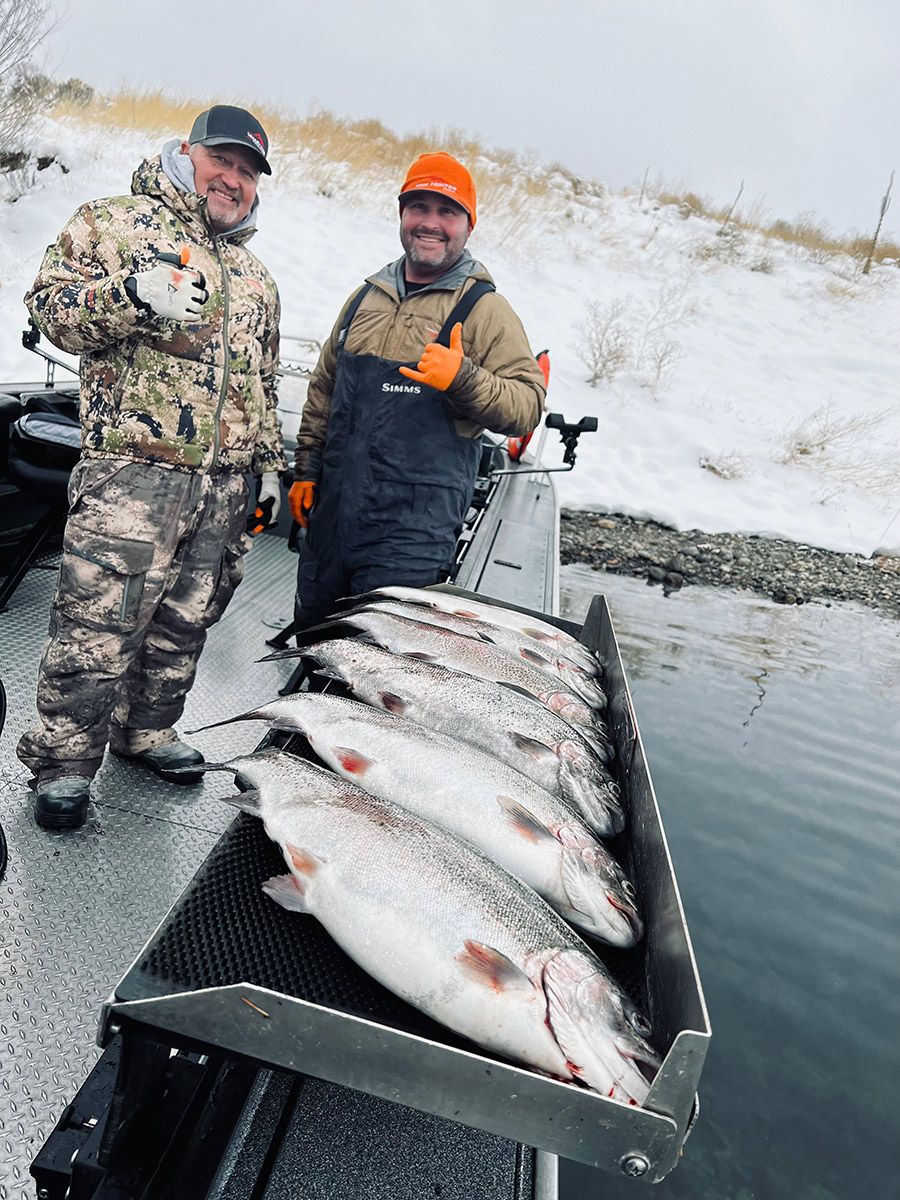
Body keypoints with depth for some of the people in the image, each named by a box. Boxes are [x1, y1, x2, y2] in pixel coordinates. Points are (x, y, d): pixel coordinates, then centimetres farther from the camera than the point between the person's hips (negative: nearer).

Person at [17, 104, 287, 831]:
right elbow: (51, 305, -1)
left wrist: (270, 462, 21)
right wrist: (132, 294, -19)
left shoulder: (257, 277, 25)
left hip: (224, 483, 6)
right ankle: (64, 760, 4)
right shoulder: (116, 222, 8)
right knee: (99, 620, -9)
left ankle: (148, 730, 26)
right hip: (133, 469, -6)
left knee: (185, 620, 10)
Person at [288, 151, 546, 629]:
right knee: (310, 628, 16)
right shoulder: (367, 296, 15)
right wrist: (306, 468, 18)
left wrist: (462, 379, -26)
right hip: (334, 505, 6)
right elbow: (323, 388, 22)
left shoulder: (486, 311, -1)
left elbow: (527, 405, -10)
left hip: (417, 520, -5)